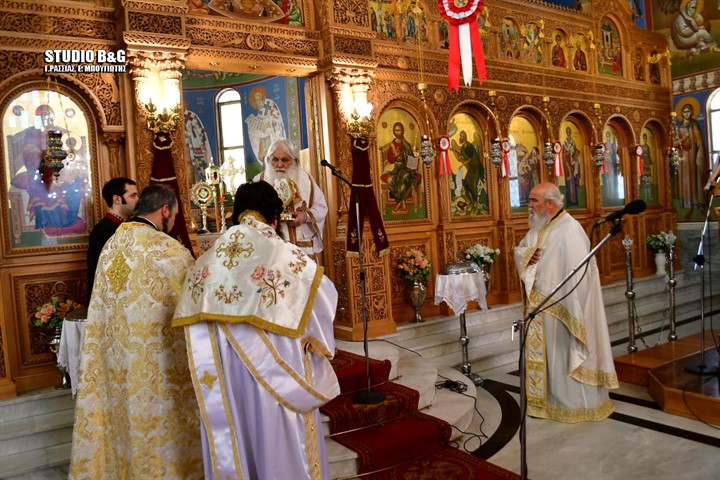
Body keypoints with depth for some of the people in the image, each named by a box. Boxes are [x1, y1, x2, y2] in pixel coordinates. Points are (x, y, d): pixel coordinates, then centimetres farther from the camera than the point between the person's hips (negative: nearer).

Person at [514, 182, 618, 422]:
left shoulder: (569, 230, -20)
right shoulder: (538, 227, 8)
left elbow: (579, 273, -23)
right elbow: (519, 250, 18)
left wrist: (570, 311, -23)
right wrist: (526, 254, -6)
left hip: (561, 307, -8)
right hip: (539, 306, 9)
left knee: (566, 354, 4)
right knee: (543, 352, 16)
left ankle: (576, 404, 21)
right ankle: (548, 399, 32)